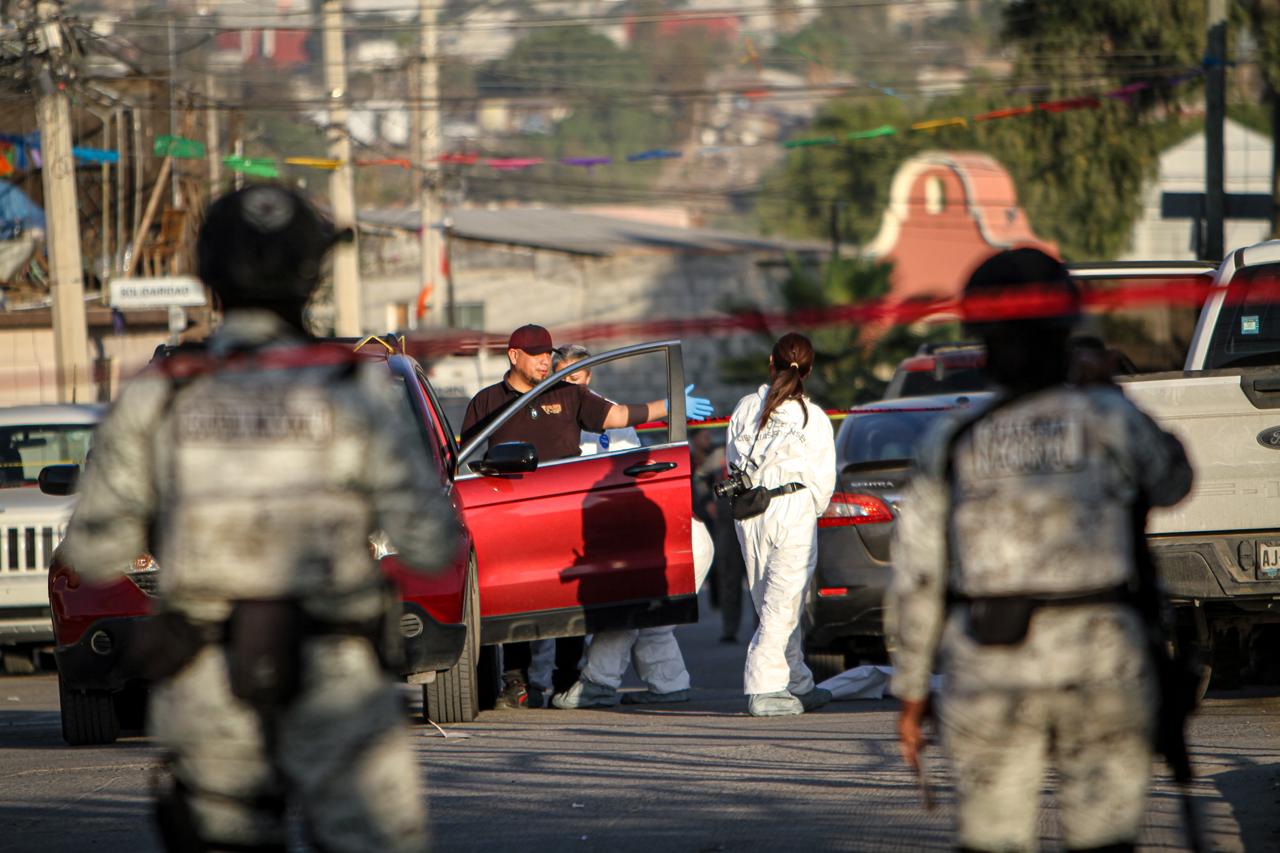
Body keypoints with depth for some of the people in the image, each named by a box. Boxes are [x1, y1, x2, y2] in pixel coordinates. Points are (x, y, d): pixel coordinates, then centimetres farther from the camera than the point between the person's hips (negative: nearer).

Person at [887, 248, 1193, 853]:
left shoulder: (948, 445, 2)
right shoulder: (1107, 419, -2)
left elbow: (917, 580, 3)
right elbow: (1170, 481, 19)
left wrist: (911, 690, 11)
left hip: (987, 667, 1)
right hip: (1099, 665, -1)